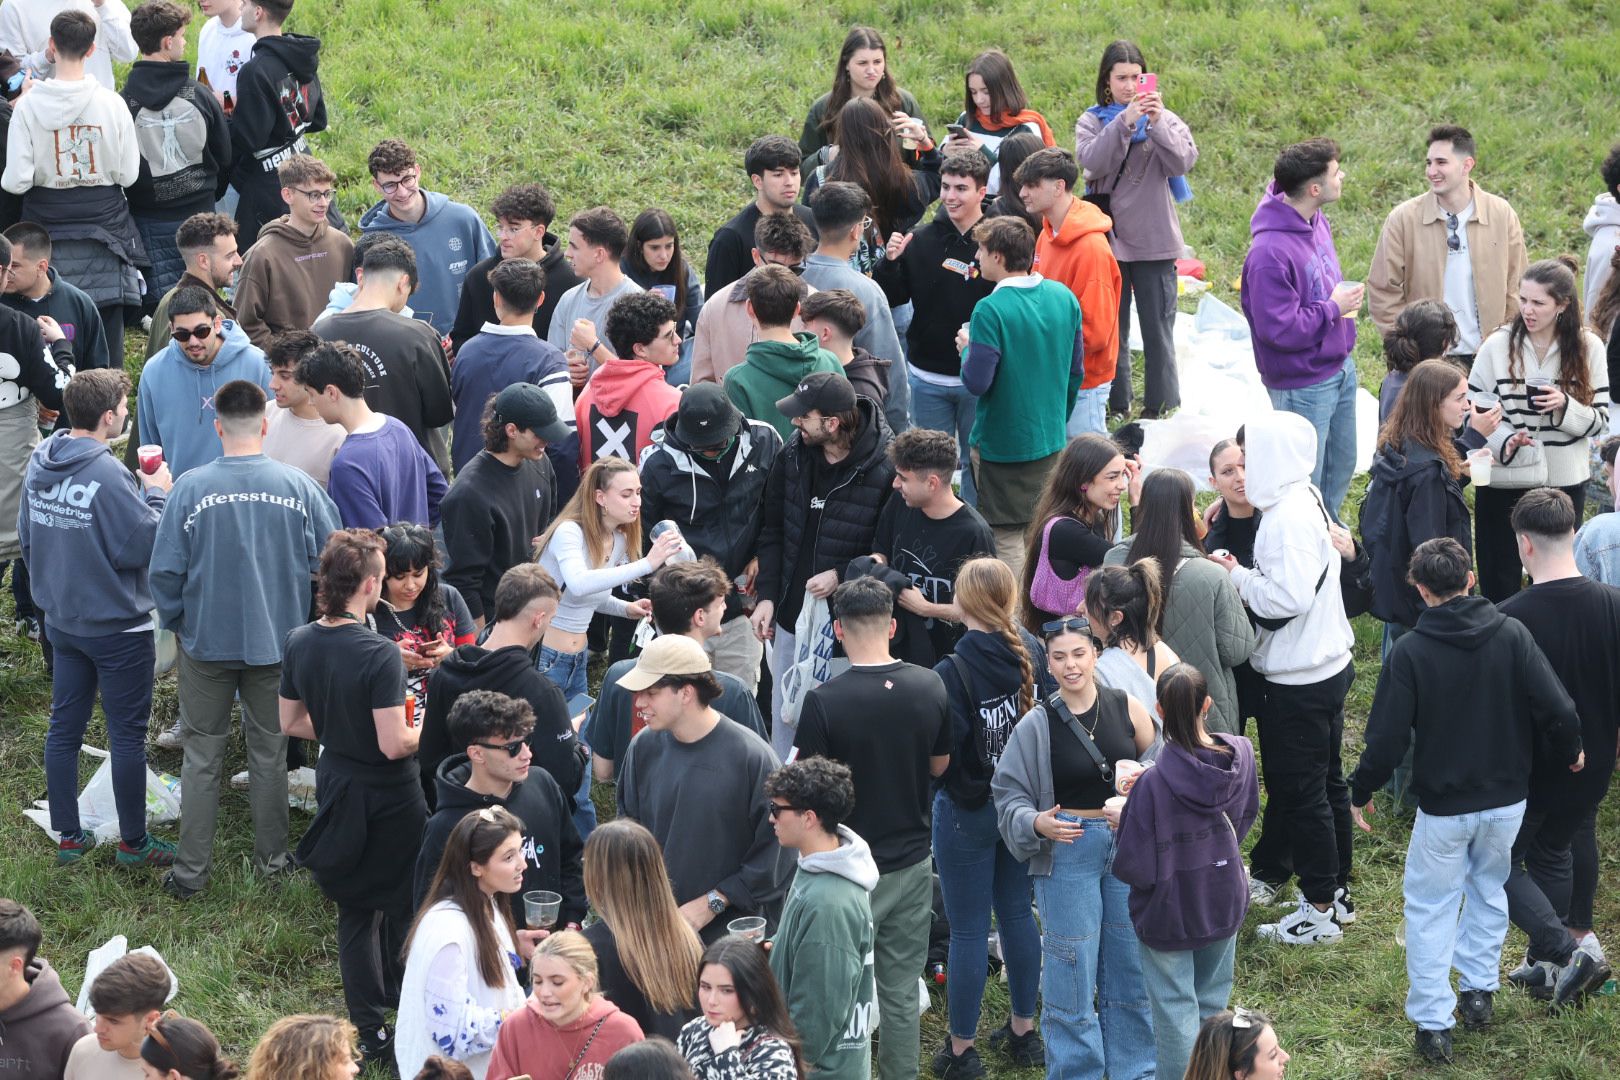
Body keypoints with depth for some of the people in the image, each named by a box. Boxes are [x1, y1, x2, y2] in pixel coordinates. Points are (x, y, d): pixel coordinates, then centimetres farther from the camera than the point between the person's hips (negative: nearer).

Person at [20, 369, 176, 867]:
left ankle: (67, 835, 24)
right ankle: (133, 841, 16)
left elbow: (27, 536, 11)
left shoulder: (39, 463, -1)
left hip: (62, 618, 7)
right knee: (127, 734, 6)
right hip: (117, 626, -7)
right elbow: (142, 546, -22)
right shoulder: (108, 475, -26)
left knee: (64, 727, 15)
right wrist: (156, 495, -9)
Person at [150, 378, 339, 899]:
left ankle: (190, 871, 15)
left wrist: (174, 622, 8)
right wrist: (309, 620, 14)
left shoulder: (190, 488, -15)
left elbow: (165, 570, -10)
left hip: (207, 641, -1)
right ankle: (271, 857, 27)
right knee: (270, 752, 17)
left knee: (201, 757, 11)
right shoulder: (299, 487, -12)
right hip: (277, 641, 1)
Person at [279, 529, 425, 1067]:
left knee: (354, 912, 17)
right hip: (388, 801, -6)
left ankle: (370, 1032, 24)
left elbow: (291, 722, 5)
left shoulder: (299, 642, -6)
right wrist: (426, 731, -7)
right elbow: (394, 744, -26)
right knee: (401, 908, 14)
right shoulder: (380, 655, -27)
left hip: (335, 789, 6)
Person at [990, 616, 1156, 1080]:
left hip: (1127, 845, 3)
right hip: (1066, 850, -3)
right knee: (1071, 971, 2)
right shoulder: (1037, 724, -9)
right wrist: (1037, 823, -22)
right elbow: (1008, 795, -4)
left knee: (1130, 964, 13)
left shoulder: (1126, 708, -2)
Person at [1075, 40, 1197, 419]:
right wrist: (1124, 122, -28)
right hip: (1107, 241, 1)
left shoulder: (1165, 119, 1)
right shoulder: (1092, 121, 3)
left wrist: (1158, 124, -28)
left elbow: (1184, 161, -15)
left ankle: (1161, 407, 11)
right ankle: (1114, 407, 20)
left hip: (1154, 243, -1)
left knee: (1158, 329, 3)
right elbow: (1092, 161, -16)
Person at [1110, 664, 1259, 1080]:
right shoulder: (1240, 756, -15)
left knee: (1176, 1012, 12)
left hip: (1169, 913, -5)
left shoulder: (1153, 785, -31)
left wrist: (1122, 821, -8)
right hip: (1225, 904, 5)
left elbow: (1135, 869, -25)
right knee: (1212, 1004, 23)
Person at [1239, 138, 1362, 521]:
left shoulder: (1317, 222, 0)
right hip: (1303, 385, -9)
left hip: (1341, 369, 9)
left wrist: (1346, 297, 5)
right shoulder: (1270, 252, -29)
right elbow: (1278, 329, -29)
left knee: (1341, 465, 24)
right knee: (1306, 482, 4)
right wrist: (1333, 309, -21)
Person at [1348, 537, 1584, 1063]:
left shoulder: (1410, 651, -16)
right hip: (1506, 799, 3)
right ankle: (1479, 991, 31)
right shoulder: (1512, 634, -11)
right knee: (1488, 888, 25)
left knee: (1430, 906, 10)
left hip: (1443, 807, -3)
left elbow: (1387, 737, -15)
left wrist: (1360, 792, 2)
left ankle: (1433, 1022, 7)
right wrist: (1568, 753, 7)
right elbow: (1558, 710, -15)